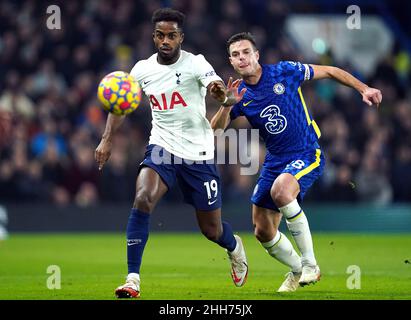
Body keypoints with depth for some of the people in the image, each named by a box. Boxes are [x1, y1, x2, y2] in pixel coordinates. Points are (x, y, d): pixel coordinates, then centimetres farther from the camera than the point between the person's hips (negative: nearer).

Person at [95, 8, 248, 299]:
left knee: (212, 230, 8)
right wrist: (107, 139, 3)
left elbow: (226, 95, -26)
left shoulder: (195, 64, -12)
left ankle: (235, 248, 47)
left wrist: (224, 95, -50)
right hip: (162, 148, 2)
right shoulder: (143, 69, 0)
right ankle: (133, 280, -26)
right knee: (143, 199, -27)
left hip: (198, 154, -2)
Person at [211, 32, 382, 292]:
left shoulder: (285, 72, -9)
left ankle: (309, 263, -23)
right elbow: (216, 129, -7)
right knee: (263, 232, 4)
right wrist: (227, 105, -25)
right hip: (275, 161, 6)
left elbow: (329, 72, 2)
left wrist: (364, 89, -4)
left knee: (280, 190, -36)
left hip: (307, 154, -6)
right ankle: (297, 270, 33)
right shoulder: (240, 94, 0)